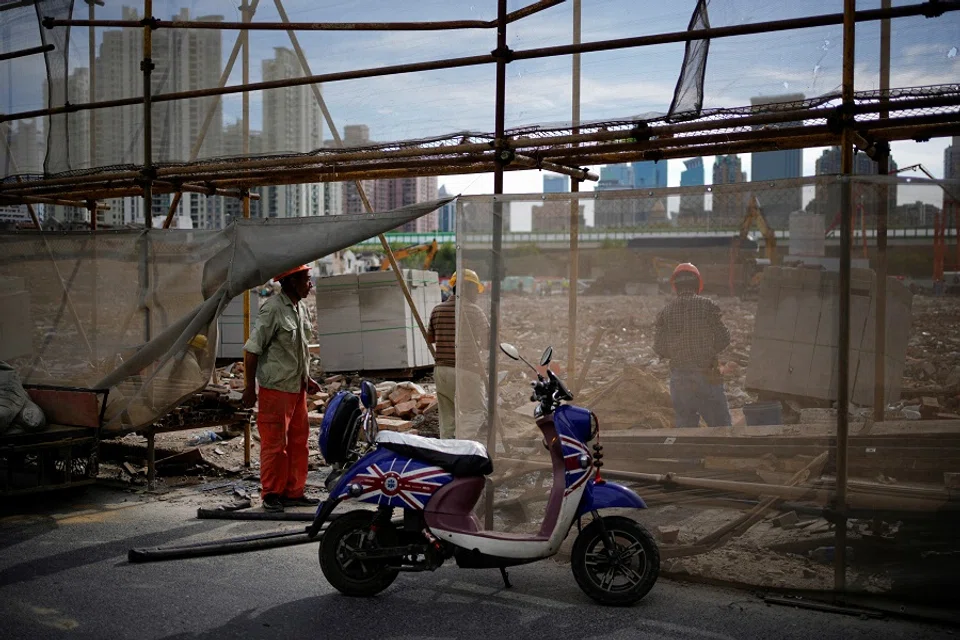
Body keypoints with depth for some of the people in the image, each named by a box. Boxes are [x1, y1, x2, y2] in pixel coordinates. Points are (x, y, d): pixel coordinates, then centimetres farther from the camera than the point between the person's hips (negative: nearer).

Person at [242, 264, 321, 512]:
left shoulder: (301, 307, 12)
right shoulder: (273, 309, -15)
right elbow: (252, 349, -15)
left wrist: (307, 378, 20)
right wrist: (250, 388, -14)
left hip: (297, 388, 9)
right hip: (276, 388, -9)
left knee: (299, 440, 12)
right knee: (275, 443, -1)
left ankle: (293, 492, 21)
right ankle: (271, 495, 11)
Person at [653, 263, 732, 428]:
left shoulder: (665, 312, -2)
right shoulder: (707, 306, -8)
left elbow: (660, 349, 0)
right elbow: (723, 339, -5)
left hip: (679, 378, 3)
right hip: (707, 376, -3)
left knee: (685, 423, 14)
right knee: (720, 424, 6)